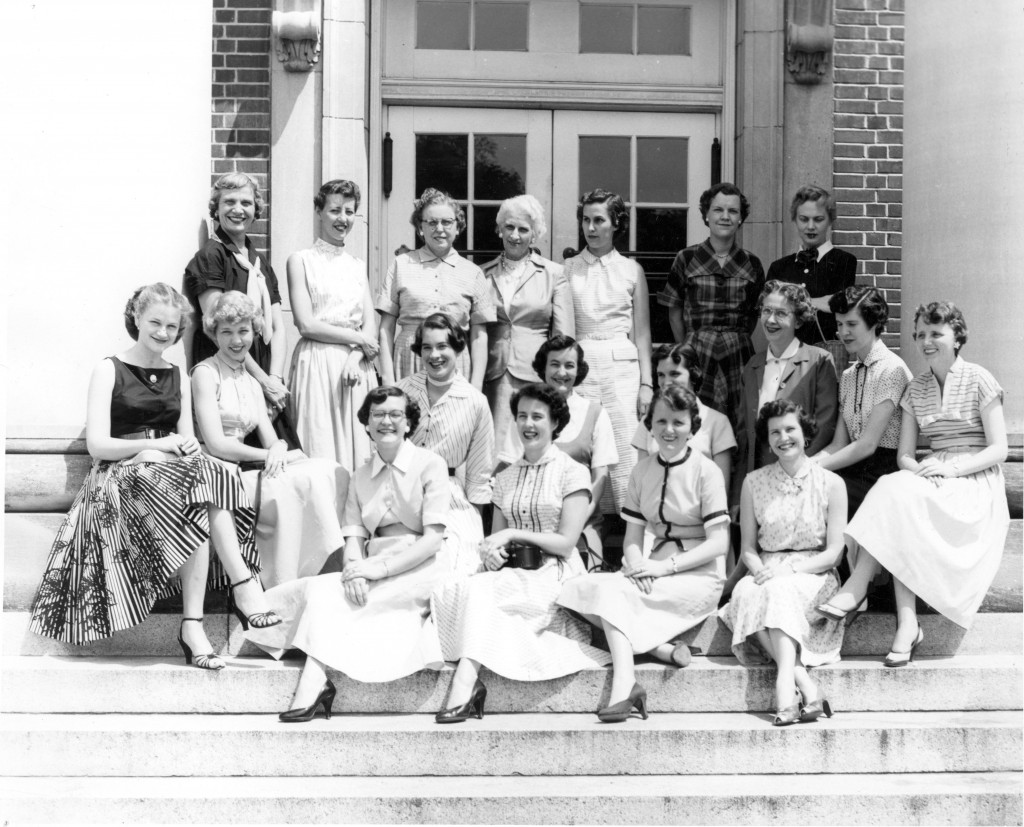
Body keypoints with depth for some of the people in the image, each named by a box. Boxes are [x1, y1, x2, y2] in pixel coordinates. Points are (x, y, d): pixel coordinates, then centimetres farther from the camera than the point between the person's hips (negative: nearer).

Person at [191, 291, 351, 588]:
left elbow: (271, 440, 12)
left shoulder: (252, 384, 21)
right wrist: (268, 455, -9)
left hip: (248, 471, 7)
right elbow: (216, 445, -12)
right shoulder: (205, 373, -2)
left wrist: (278, 449, -12)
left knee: (335, 473, -14)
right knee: (305, 480, -26)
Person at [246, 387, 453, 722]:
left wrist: (380, 568, -19)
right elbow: (354, 535, 6)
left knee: (324, 591, -26)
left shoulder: (430, 464, 0)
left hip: (420, 568, -6)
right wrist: (354, 569, -17)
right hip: (374, 567, 6)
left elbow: (433, 538, -9)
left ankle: (312, 686, -34)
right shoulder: (361, 476, 17)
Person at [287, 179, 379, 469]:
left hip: (356, 367, 4)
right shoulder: (301, 261, 3)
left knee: (358, 450, 1)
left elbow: (371, 325, 10)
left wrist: (355, 358, -9)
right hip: (317, 366, -4)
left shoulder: (358, 265, 17)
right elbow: (306, 324, -6)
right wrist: (357, 339, -5)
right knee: (320, 449, -7)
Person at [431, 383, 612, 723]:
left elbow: (566, 542, -6)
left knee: (479, 590, -33)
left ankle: (466, 682, -39)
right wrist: (491, 553, -7)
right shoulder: (504, 478, 18)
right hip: (513, 575, 5)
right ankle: (467, 680, -38)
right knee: (447, 590, -26)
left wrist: (513, 535, -13)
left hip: (554, 576, -5)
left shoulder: (573, 473, 2)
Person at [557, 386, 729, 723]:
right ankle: (660, 648, -21)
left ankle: (623, 688, -34)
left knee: (613, 589, -29)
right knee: (576, 589, -18)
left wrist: (666, 566, -19)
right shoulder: (641, 472, 11)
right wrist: (637, 564, -14)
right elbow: (632, 537, 9)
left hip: (698, 577, -6)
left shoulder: (706, 471, -5)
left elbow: (719, 543, -10)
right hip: (655, 574, 6)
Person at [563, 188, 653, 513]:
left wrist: (646, 383, 2)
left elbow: (642, 332, 10)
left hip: (622, 367, 0)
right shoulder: (568, 269, 8)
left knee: (625, 456, -6)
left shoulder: (631, 270, 9)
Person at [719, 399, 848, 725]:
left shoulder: (831, 484, 4)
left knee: (780, 590, -36)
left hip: (813, 577, -2)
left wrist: (789, 569, -16)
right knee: (747, 593, -33)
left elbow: (834, 551, -1)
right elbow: (748, 548, 11)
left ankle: (785, 685, -50)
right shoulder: (754, 482, 11)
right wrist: (761, 570, -12)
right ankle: (806, 686, -43)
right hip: (767, 575, 2)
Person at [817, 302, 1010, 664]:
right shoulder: (915, 389, 15)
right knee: (897, 489, -31)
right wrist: (920, 470, -14)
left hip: (976, 483, -4)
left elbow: (998, 450, -4)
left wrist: (950, 467, -18)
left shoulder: (979, 381, 1)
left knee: (897, 493, -31)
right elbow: (904, 454, 9)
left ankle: (857, 585, -32)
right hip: (932, 480, 4)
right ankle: (907, 623, -37)